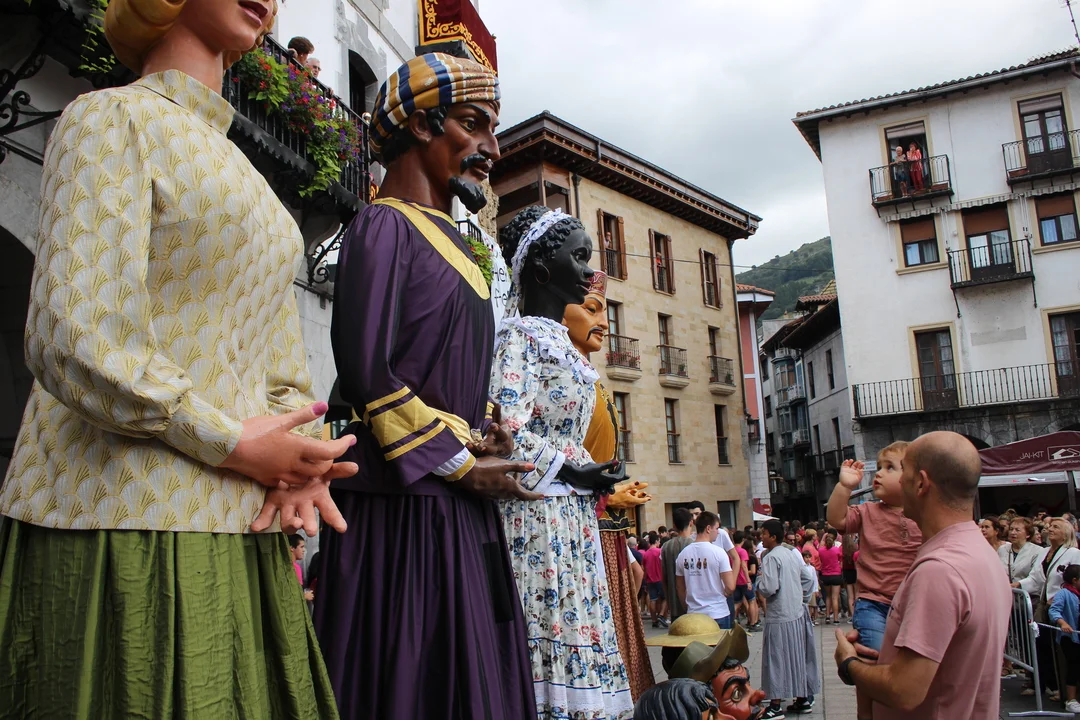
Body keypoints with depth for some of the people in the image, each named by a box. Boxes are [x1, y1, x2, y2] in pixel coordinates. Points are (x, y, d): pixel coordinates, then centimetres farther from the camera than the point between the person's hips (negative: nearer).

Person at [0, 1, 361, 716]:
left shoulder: (244, 178, 21)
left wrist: (299, 451, -2)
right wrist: (236, 446, -13)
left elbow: (282, 362, 17)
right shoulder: (111, 118, -2)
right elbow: (79, 346, -17)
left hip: (237, 525, 7)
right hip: (122, 518, -7)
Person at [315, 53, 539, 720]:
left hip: (462, 502, 8)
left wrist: (488, 429, 4)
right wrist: (461, 463, -13)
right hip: (404, 498, -8)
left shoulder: (452, 239, 18)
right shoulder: (385, 224, -9)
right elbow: (367, 373, -19)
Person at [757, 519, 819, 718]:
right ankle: (803, 698, 24)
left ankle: (775, 707, 4)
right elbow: (807, 578, 17)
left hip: (779, 616, -8)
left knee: (777, 659, -1)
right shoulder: (793, 553, 10)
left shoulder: (771, 557, -16)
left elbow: (769, 588, -22)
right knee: (797, 657, 16)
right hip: (797, 613, 8)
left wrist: (758, 582, -3)